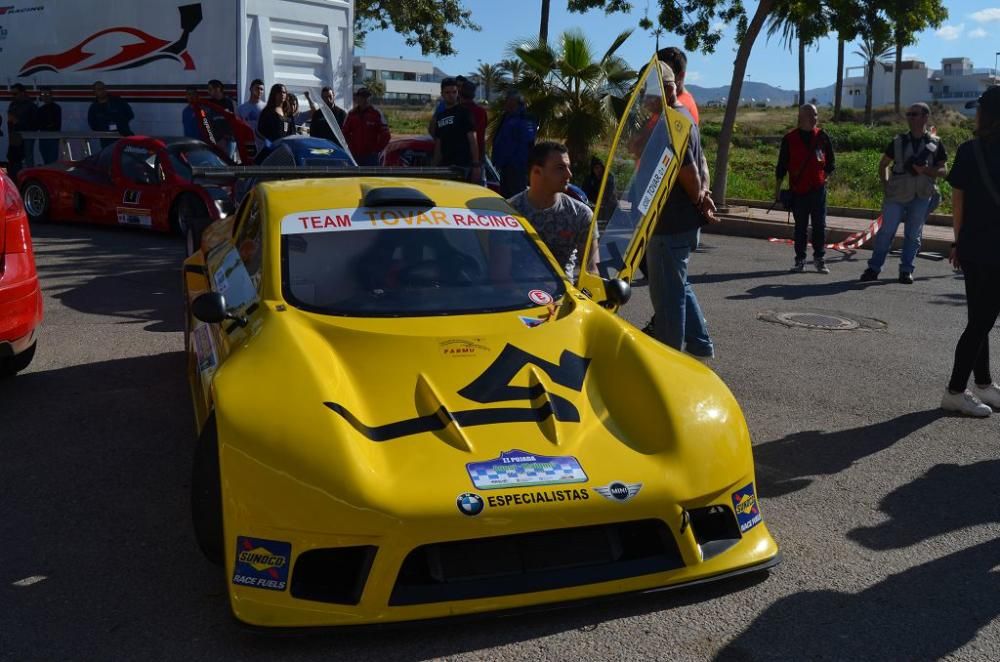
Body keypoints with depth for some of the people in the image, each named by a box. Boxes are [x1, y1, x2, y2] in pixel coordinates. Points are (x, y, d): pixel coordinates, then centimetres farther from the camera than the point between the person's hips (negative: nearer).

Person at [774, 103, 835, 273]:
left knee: (819, 225, 1)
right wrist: (777, 188, 2)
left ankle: (820, 259, 9)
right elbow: (782, 165, 3)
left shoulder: (822, 136, 4)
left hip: (818, 188, 1)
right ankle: (800, 260, 14)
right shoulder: (789, 138, 0)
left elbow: (830, 162, 13)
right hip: (798, 189, -1)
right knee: (800, 227, 6)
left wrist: (825, 176, 1)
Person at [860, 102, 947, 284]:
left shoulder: (935, 144, 3)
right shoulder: (898, 141, 5)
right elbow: (883, 164, 13)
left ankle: (906, 270, 14)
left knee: (913, 235, 5)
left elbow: (942, 170, 3)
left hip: (921, 196, 0)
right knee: (886, 231, -2)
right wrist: (885, 184, 0)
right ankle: (874, 268, 5)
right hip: (896, 194, 0)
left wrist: (925, 170, -16)